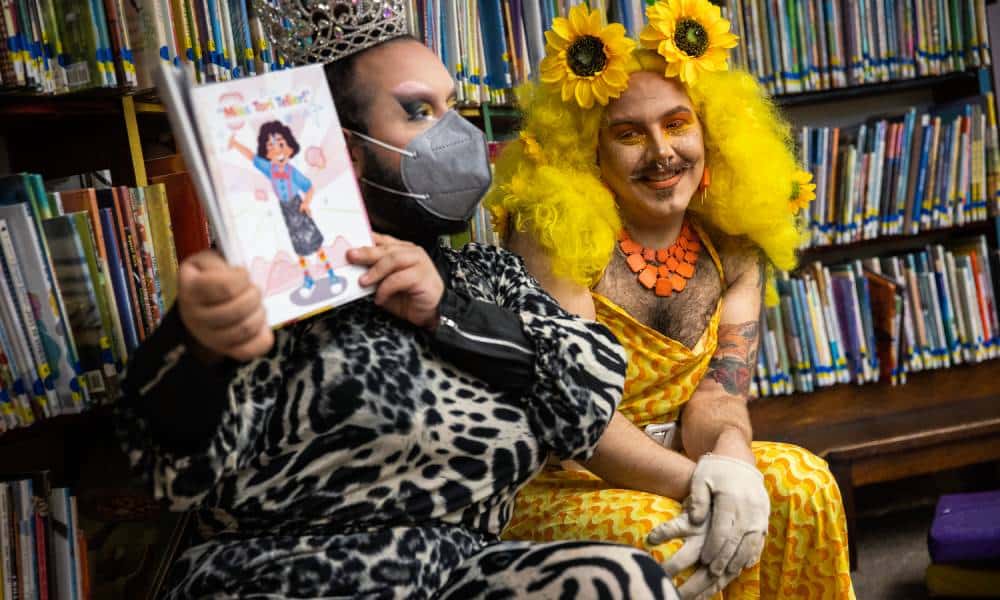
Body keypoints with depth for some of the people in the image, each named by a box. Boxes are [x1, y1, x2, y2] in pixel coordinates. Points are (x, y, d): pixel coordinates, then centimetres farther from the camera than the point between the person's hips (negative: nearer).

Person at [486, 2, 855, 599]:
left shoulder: (733, 246, 1)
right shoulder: (552, 227, -16)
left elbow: (718, 393, -6)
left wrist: (730, 459, -30)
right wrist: (694, 484, -34)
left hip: (679, 468, 5)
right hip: (551, 483, -5)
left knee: (803, 486, -20)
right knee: (665, 541, -33)